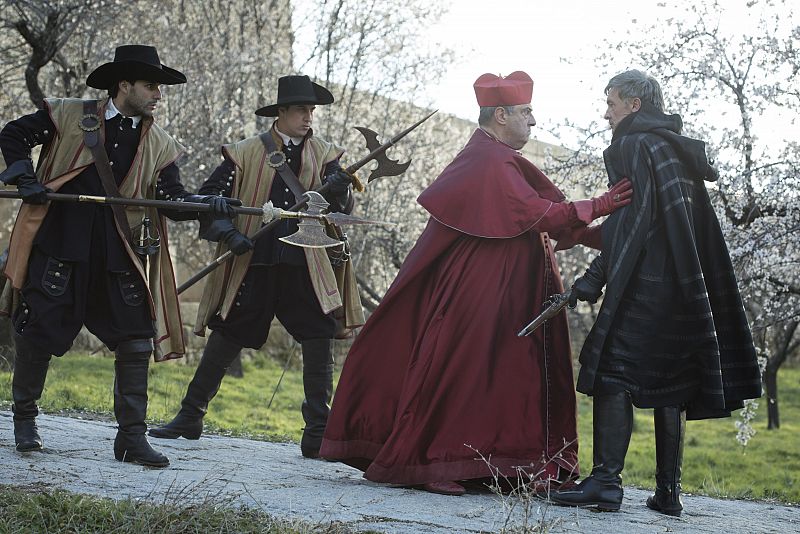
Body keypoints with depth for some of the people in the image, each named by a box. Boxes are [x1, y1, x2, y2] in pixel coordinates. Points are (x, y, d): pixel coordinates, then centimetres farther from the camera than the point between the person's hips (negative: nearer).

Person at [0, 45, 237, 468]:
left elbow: (173, 200, 1)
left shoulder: (159, 145, 8)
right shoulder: (68, 116, 1)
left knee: (136, 337, -4)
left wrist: (208, 204, -19)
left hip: (119, 253, 3)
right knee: (37, 329, 2)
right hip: (60, 243, -3)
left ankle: (131, 436, 3)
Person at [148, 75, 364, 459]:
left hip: (305, 269, 1)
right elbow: (206, 200, 3)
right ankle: (190, 416, 23)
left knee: (320, 339, -8)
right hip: (251, 267, -1)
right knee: (224, 341, 6)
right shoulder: (245, 154, 1)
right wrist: (229, 234, -12)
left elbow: (341, 211, -2)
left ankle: (317, 434, 1)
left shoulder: (325, 155, 6)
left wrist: (339, 192, -25)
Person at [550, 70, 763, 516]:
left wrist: (597, 276, -16)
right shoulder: (679, 150, 22)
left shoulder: (634, 145, -4)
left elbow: (634, 216, -14)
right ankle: (669, 491, 7)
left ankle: (607, 479, -17)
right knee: (670, 381, 8)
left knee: (613, 370, -10)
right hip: (684, 285, 9)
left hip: (645, 279, -9)